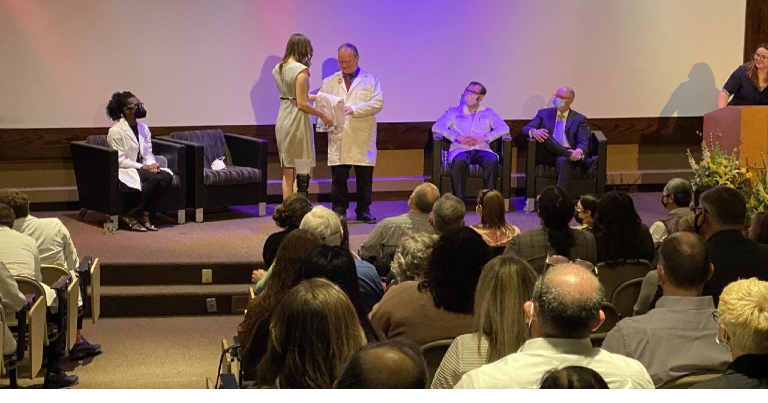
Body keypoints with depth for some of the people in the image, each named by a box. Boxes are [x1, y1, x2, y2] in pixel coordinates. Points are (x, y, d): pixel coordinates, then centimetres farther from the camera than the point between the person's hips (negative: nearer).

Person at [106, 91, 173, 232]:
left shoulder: (144, 129, 11)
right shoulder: (116, 131, -11)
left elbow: (148, 154, 12)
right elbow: (119, 160, -14)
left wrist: (152, 164, -12)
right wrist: (143, 167, -20)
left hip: (141, 167, 7)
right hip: (124, 171, -7)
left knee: (167, 176, -21)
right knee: (154, 178, -32)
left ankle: (146, 215, -13)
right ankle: (131, 217, -19)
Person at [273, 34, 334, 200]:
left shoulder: (278, 69, 8)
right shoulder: (301, 70, -15)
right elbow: (301, 103, -17)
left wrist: (315, 97, 27)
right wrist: (322, 115, -5)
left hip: (282, 120, 8)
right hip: (297, 120, -8)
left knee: (287, 173, 12)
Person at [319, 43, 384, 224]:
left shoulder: (371, 80, 7)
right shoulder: (330, 82, 16)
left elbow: (377, 103, -6)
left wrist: (354, 109, -18)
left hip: (362, 139, -1)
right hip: (338, 138, 1)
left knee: (364, 177, 4)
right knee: (338, 177, 0)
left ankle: (363, 211, 14)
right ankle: (339, 210, 9)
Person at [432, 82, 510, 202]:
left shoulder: (488, 113, 22)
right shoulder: (454, 111, 19)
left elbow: (504, 128, 8)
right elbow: (437, 127, 6)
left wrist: (483, 138, -8)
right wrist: (458, 138, -9)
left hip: (481, 149, 1)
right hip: (460, 149, -1)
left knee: (492, 161, -34)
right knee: (459, 161, -37)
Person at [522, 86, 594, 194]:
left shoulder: (579, 119, 15)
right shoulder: (544, 113, 19)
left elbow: (583, 142, 2)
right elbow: (525, 129, 7)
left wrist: (579, 151, -25)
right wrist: (533, 132, -21)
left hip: (566, 155, -1)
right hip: (547, 156, 1)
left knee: (563, 161, -39)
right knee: (541, 135, -30)